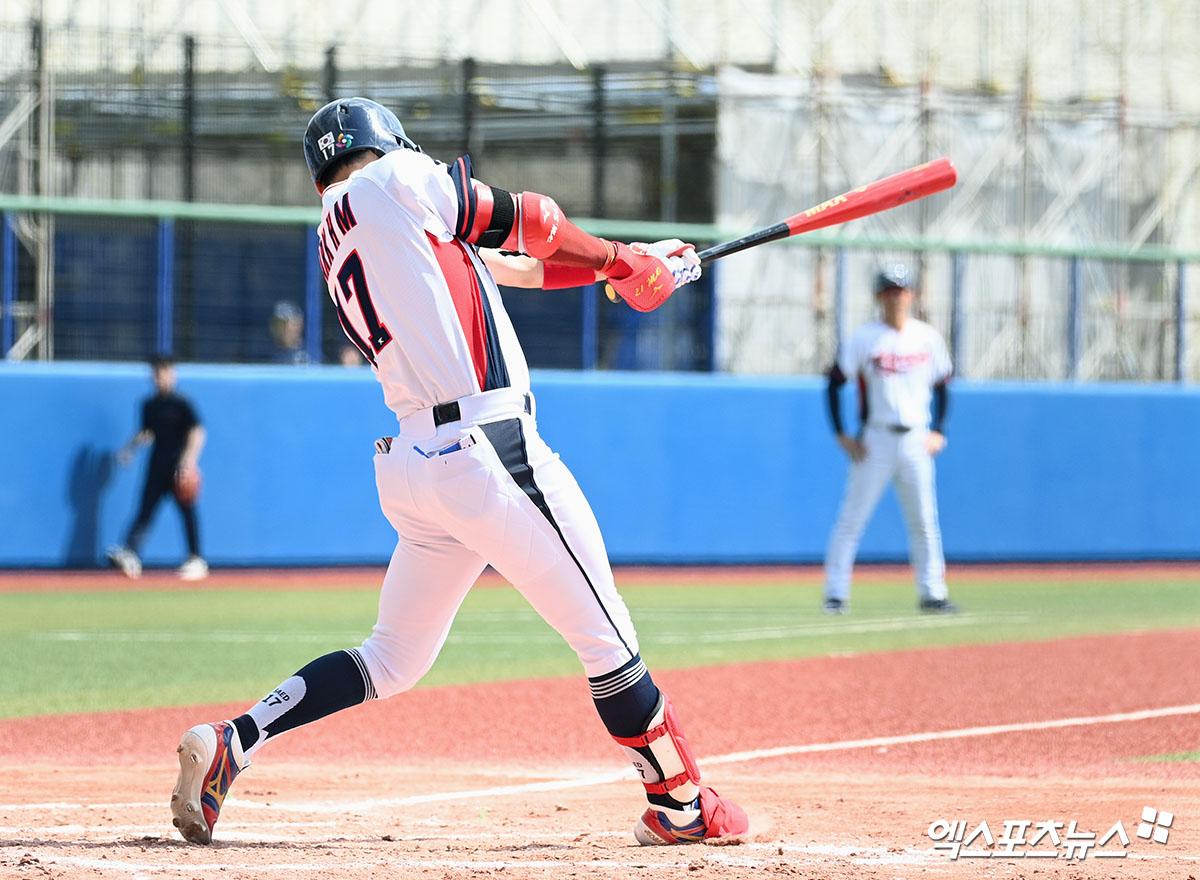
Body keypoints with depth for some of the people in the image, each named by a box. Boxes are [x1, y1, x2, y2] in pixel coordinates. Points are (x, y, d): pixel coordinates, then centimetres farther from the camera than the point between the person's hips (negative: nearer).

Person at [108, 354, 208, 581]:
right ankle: (130, 556, -17)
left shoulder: (181, 404, -6)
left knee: (187, 511, 0)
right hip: (157, 467, 5)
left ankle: (196, 561, 9)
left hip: (178, 467, -5)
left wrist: (189, 460, -20)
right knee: (145, 509, -5)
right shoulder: (149, 405, 11)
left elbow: (197, 433, -10)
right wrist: (129, 449, 8)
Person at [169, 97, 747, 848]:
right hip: (489, 449, -8)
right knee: (605, 637, 3)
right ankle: (678, 805, 12)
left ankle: (228, 745, 7)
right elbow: (529, 224, 6)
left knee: (393, 659, 17)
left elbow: (508, 266, 23)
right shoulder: (399, 181, -1)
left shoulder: (337, 246, 21)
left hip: (409, 468, 8)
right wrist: (618, 260, 23)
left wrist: (629, 264, 24)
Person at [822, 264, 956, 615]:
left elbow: (941, 386, 16)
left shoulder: (928, 338, 6)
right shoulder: (864, 338, -3)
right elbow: (834, 384, -1)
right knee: (852, 517, -5)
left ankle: (931, 593, 9)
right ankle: (835, 593, -1)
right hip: (875, 440, -3)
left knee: (924, 521, 3)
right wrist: (842, 436, -7)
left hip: (916, 441, 3)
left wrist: (938, 431, 5)